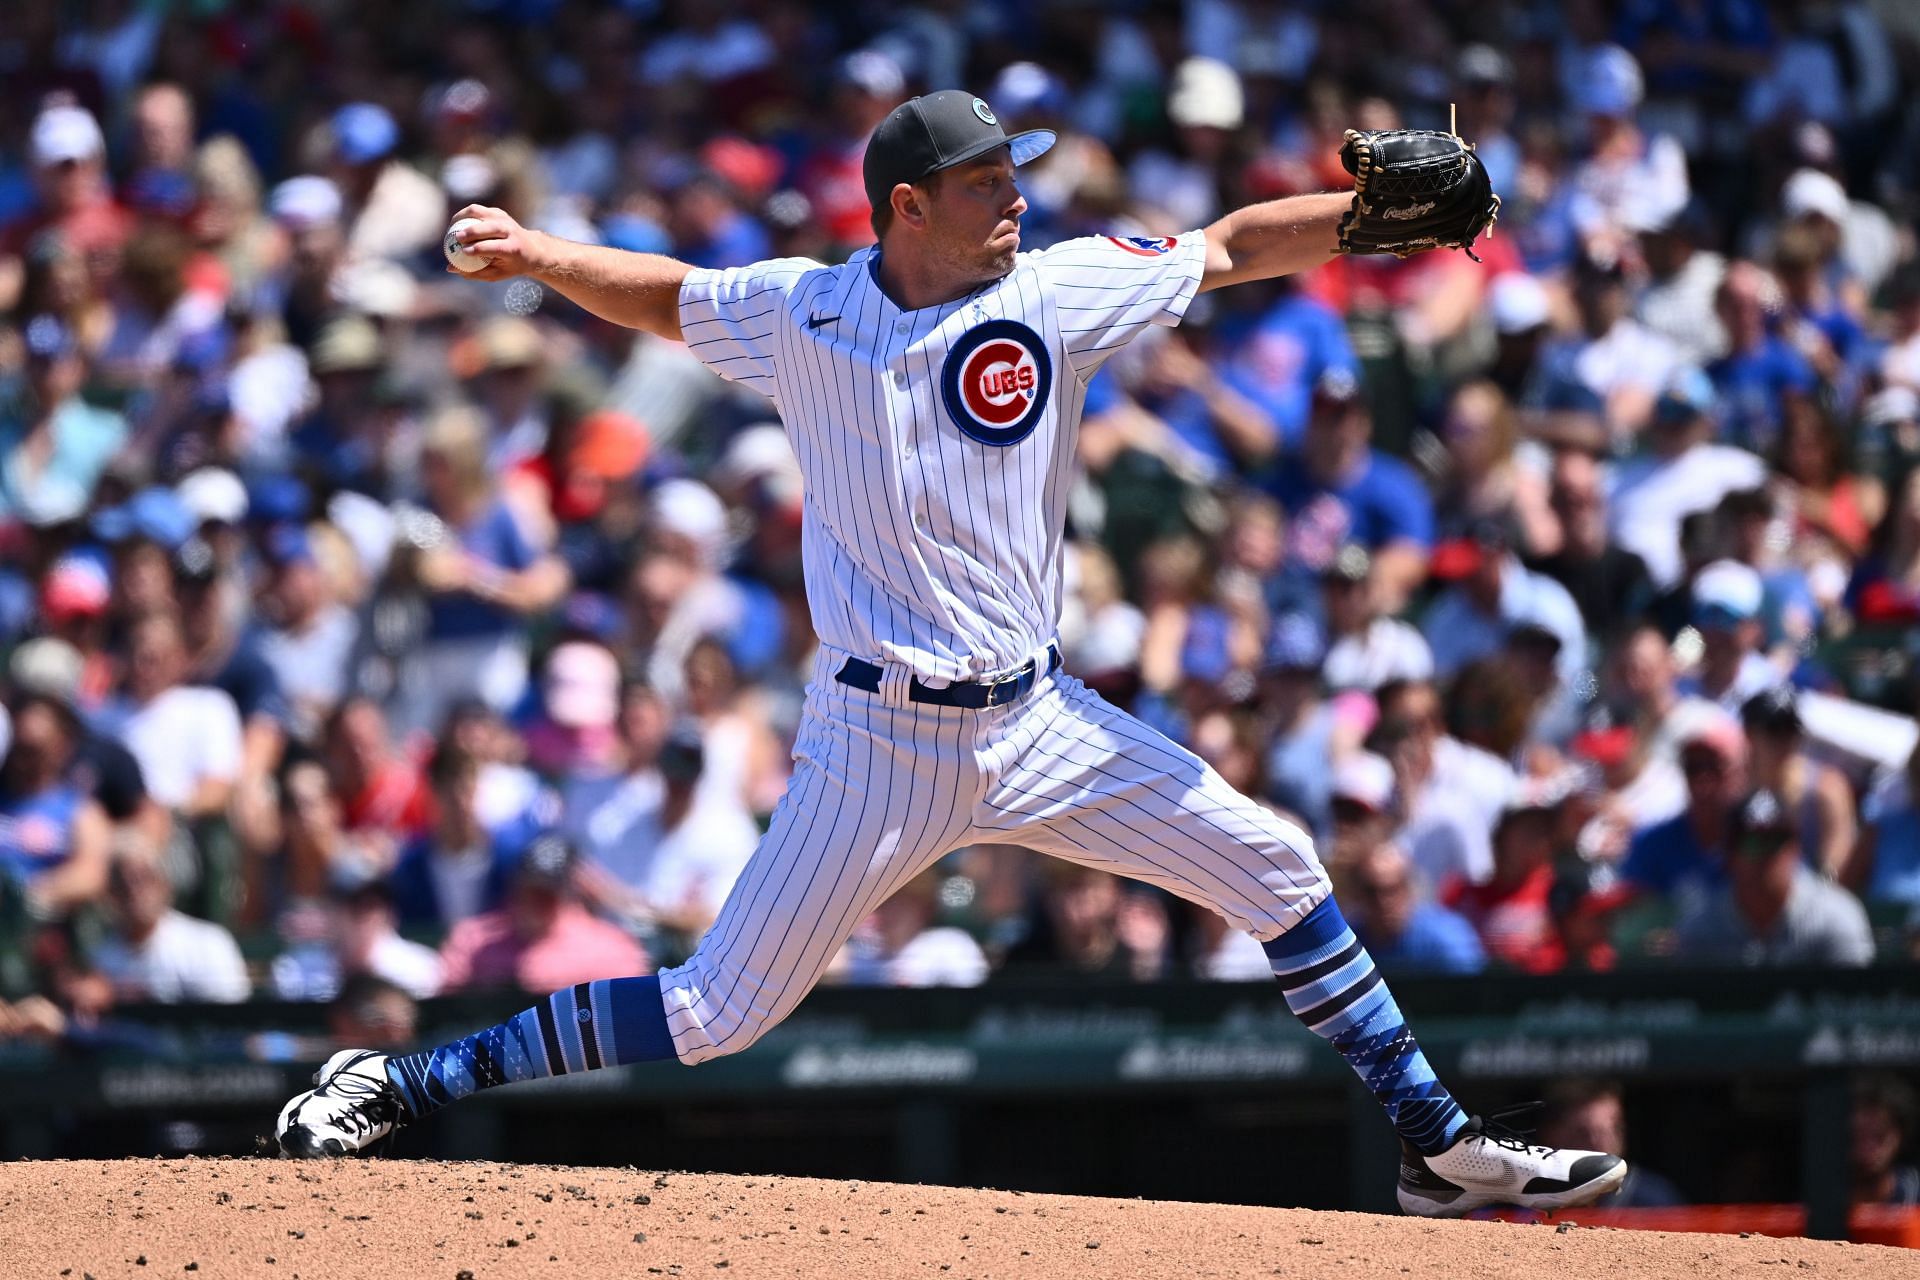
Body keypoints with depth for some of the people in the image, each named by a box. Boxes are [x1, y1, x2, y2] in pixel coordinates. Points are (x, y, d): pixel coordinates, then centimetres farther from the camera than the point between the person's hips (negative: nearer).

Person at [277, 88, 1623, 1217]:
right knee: (716, 1014, -5)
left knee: (1276, 869, 0)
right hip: (881, 743, -3)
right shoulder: (798, 313, -4)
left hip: (1039, 721, 3)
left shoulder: (1058, 291, -2)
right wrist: (538, 254, -3)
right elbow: (666, 297, 13)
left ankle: (1436, 1143, 14)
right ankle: (401, 1084, 7)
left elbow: (1236, 247, 0)